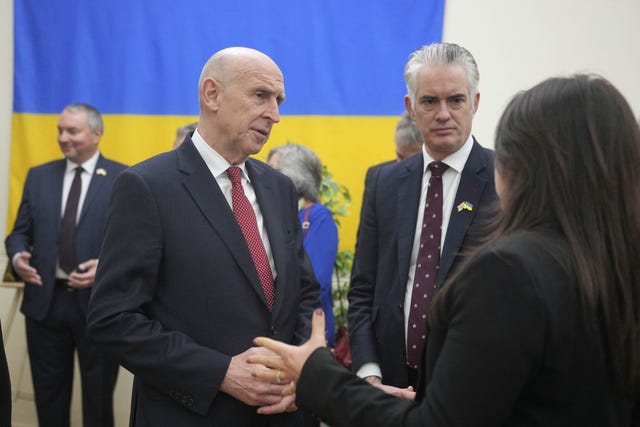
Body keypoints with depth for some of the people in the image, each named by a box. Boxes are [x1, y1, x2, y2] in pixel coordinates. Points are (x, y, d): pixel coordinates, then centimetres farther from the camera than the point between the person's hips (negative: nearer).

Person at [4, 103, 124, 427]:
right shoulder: (38, 176, 10)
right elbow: (20, 232, 10)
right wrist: (17, 256, -11)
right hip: (45, 299, 4)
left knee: (98, 394, 11)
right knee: (48, 392, 15)